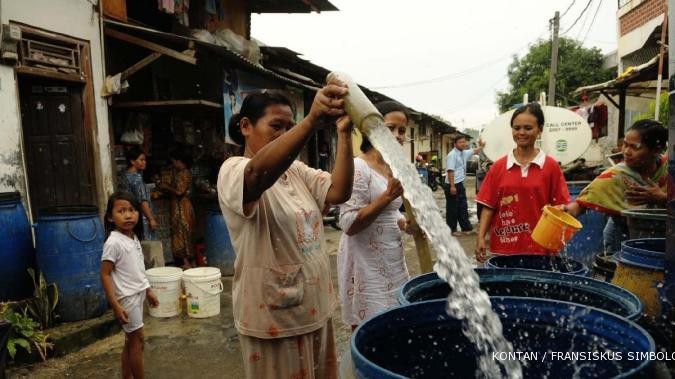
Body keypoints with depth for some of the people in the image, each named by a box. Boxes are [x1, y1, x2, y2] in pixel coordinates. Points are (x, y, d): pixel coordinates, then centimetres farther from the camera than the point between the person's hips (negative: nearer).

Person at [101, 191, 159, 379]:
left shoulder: (134, 238, 6)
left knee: (131, 340, 16)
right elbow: (105, 275, -19)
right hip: (127, 297, -8)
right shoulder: (113, 242, -19)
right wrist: (115, 305, -22)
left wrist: (148, 291, 19)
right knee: (137, 339, 1)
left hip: (138, 294, 8)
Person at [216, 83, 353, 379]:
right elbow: (260, 173, -38)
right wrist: (312, 121, -51)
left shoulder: (296, 170, 7)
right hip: (274, 316, -7)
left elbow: (339, 192, -7)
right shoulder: (233, 171, -14)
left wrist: (344, 134, -18)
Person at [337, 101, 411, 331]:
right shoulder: (358, 167, -16)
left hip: (393, 262, 8)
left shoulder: (394, 169, 9)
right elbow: (349, 224, -21)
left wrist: (407, 224, 2)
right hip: (367, 266, -8)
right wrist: (388, 196, -27)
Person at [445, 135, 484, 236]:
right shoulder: (452, 155, -15)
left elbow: (474, 151, 32)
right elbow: (450, 171, -22)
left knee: (463, 207, 14)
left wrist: (481, 146, 17)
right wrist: (452, 186, -26)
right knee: (452, 208, 1)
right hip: (452, 185, -9)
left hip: (460, 184, 9)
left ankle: (466, 228, 22)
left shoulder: (464, 153, 11)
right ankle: (451, 230, 12)